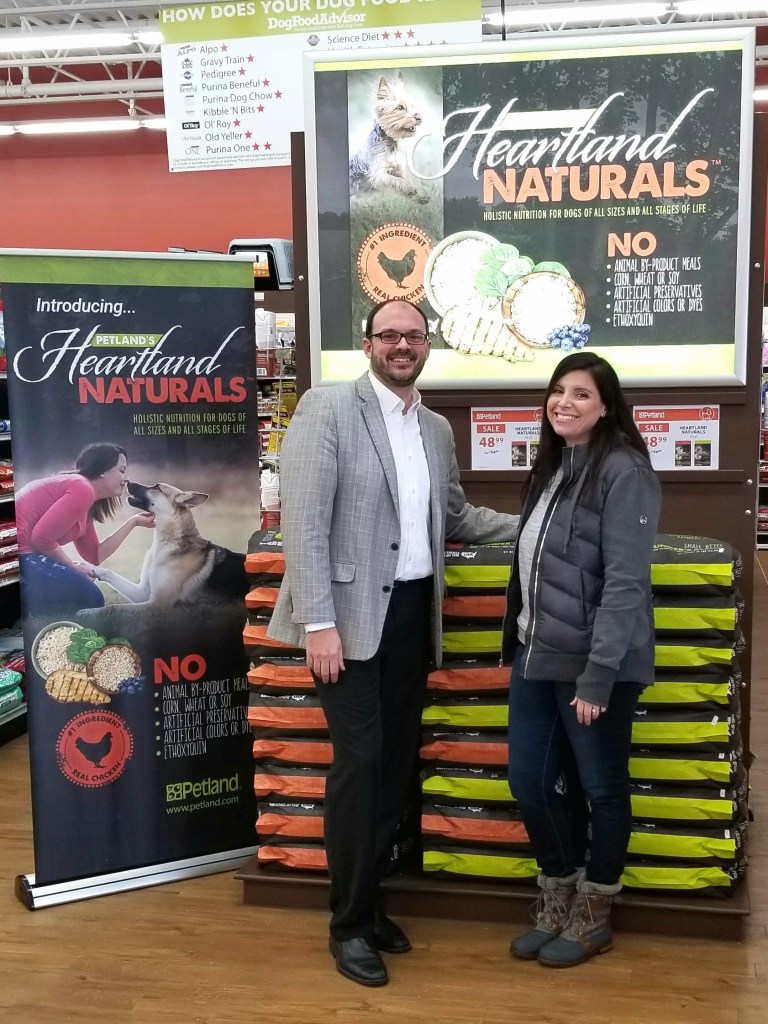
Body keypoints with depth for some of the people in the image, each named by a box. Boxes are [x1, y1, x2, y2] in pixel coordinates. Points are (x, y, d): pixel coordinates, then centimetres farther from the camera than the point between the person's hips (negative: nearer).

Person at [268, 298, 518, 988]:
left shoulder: (437, 429, 13)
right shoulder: (327, 408, -8)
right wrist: (318, 622, -19)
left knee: (398, 761, 13)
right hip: (352, 611, -6)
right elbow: (303, 520, -14)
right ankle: (349, 923, 14)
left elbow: (453, 515, 22)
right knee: (361, 762, -4)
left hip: (412, 611, 7)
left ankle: (370, 903, 30)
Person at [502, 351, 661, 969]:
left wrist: (598, 673, -21)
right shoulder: (552, 466, 12)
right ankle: (558, 897, 33)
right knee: (529, 781, 13)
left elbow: (625, 581, -18)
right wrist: (520, 642, 11)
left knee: (601, 788, 10)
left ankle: (594, 913, 28)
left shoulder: (623, 471, -13)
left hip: (593, 662, -8)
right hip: (537, 655, 8)